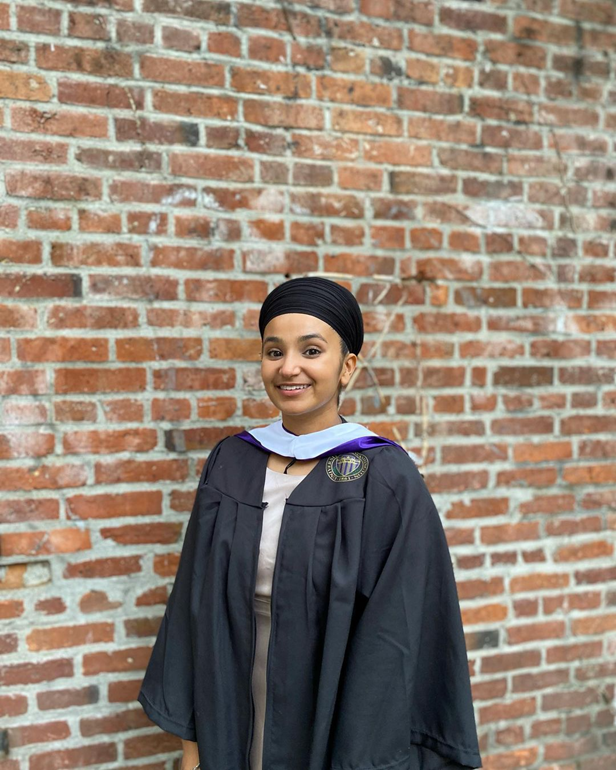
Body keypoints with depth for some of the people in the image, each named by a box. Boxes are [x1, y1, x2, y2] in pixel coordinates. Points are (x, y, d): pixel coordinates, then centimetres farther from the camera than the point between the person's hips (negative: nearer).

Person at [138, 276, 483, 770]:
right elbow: (197, 608, 2)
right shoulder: (230, 464, -2)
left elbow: (396, 640, -14)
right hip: (237, 722, 4)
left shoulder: (386, 479, -14)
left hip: (339, 723, -3)